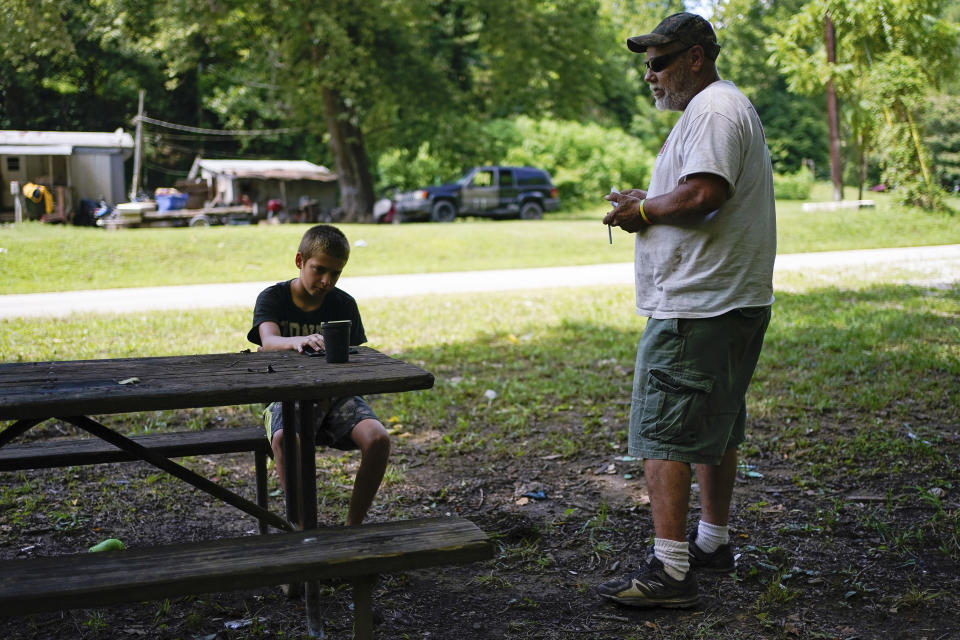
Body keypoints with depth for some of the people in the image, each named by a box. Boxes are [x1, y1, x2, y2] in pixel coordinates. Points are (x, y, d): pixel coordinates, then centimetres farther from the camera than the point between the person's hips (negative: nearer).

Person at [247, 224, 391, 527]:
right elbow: (269, 342, -25)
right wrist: (298, 342, -48)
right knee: (284, 439, -38)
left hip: (335, 394, 2)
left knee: (378, 439, -28)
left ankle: (353, 525, -11)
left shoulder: (344, 304, 4)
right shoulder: (272, 298, -4)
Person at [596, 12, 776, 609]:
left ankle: (670, 570, -10)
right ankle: (713, 542, 32)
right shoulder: (722, 106, 22)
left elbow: (703, 195, -27)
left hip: (695, 309, -12)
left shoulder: (713, 110, -13)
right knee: (716, 427, 19)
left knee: (663, 433, -11)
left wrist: (644, 211, -11)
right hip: (732, 302, 12)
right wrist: (648, 202, 9)